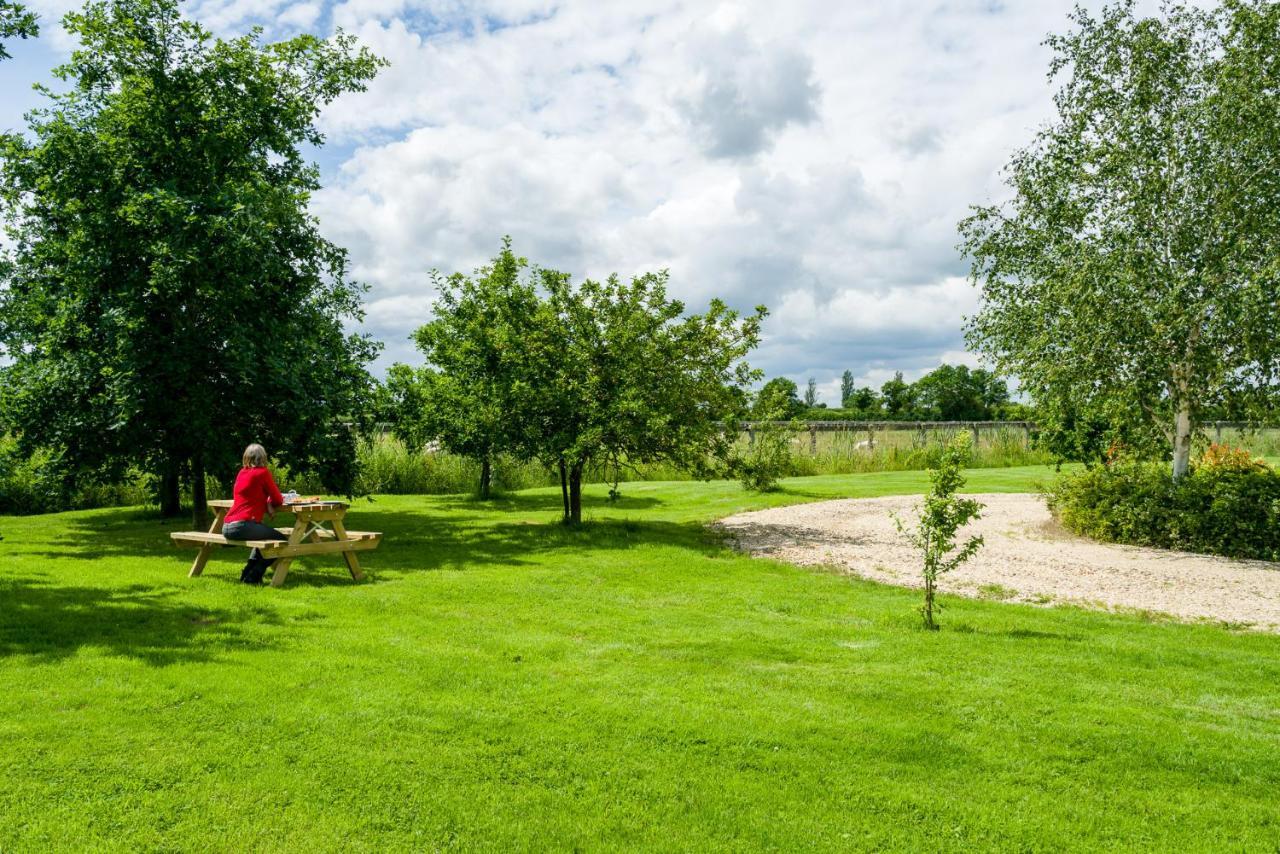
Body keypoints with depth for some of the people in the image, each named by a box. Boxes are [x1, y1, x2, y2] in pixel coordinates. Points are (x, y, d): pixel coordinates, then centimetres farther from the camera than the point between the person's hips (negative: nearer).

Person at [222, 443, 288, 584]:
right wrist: (269, 503, 22)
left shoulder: (241, 473, 16)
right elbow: (278, 500, 0)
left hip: (227, 527, 8)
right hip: (242, 525, -8)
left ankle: (248, 572, 25)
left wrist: (265, 503, 8)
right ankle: (253, 576, 2)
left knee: (266, 535, 31)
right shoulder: (262, 472, -4)